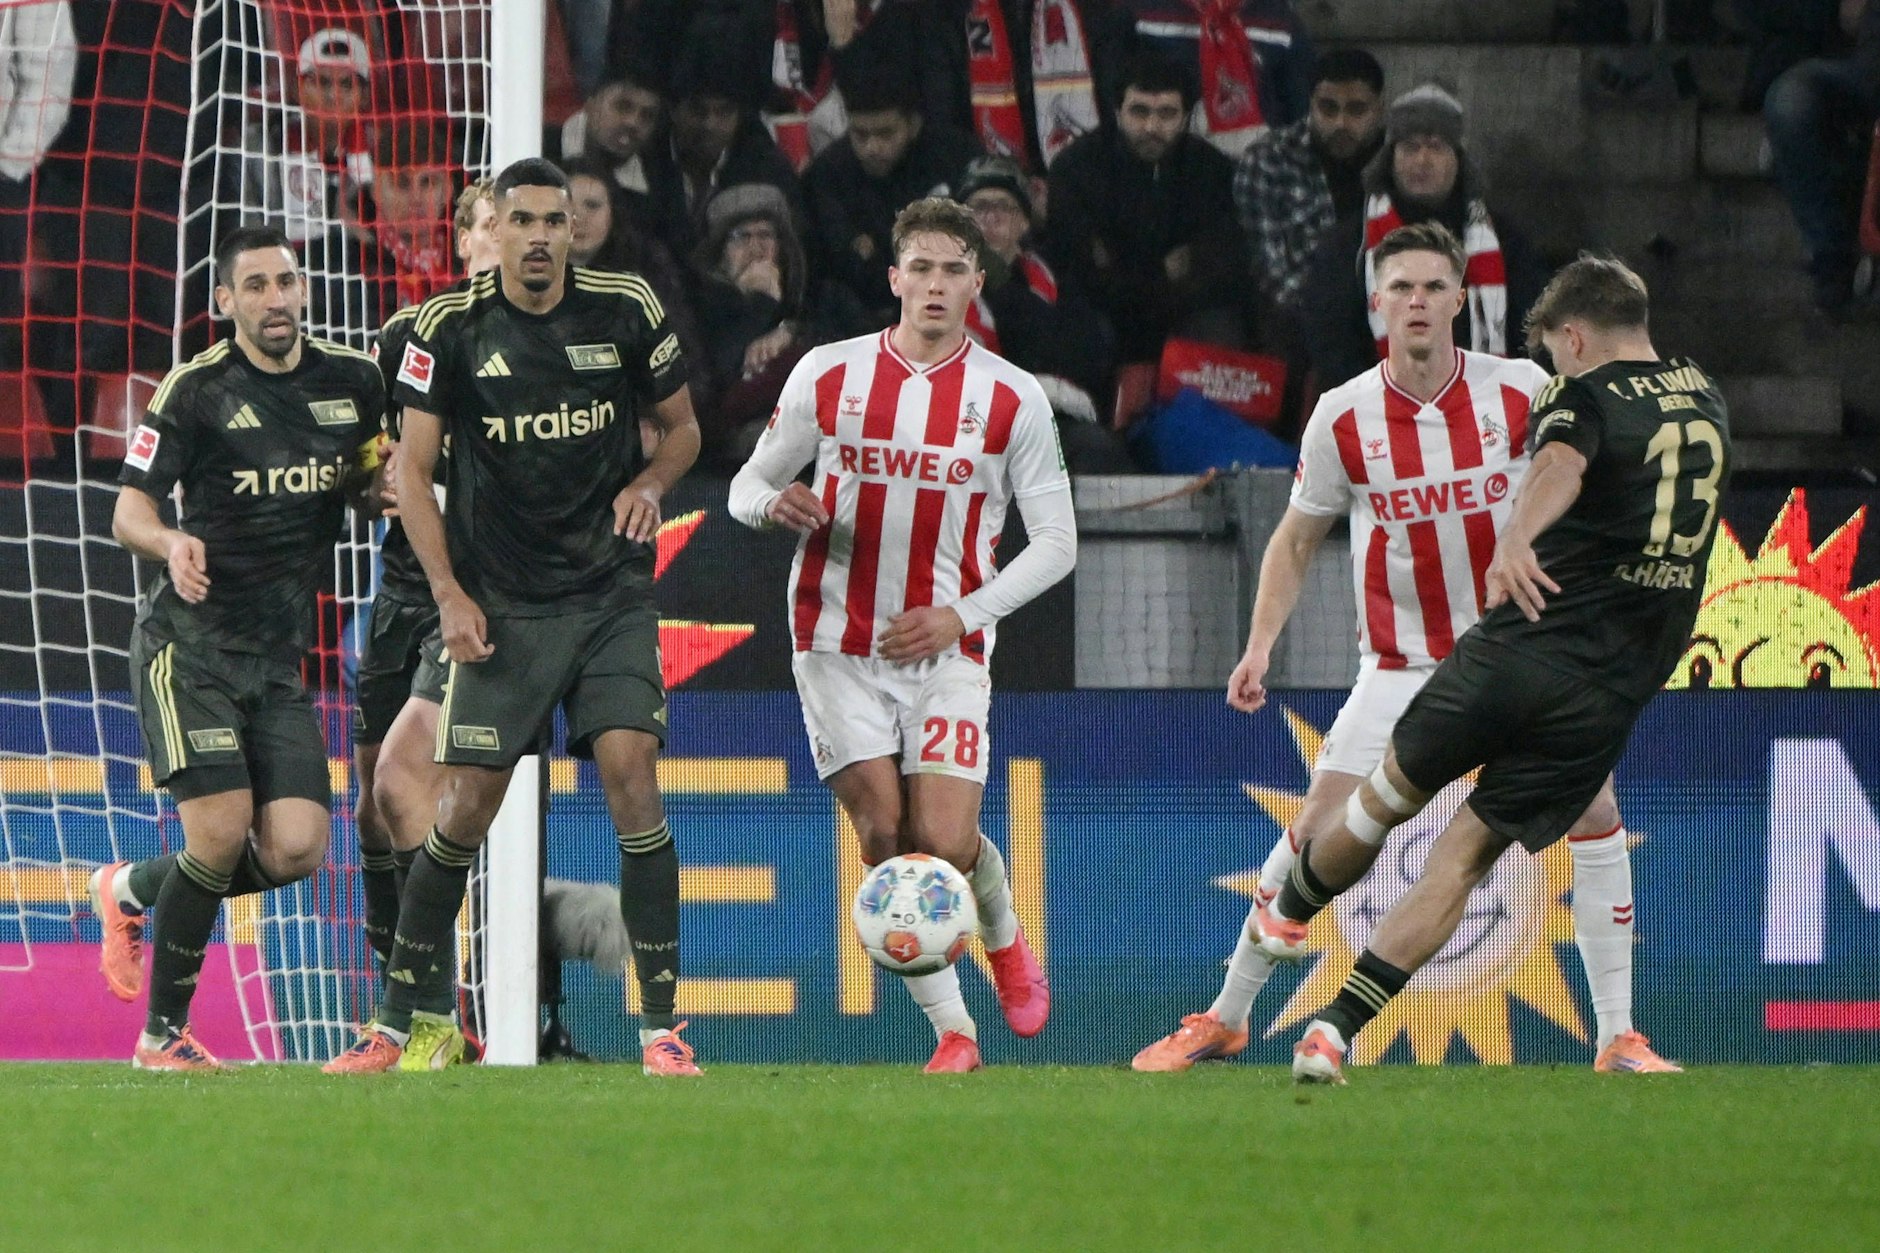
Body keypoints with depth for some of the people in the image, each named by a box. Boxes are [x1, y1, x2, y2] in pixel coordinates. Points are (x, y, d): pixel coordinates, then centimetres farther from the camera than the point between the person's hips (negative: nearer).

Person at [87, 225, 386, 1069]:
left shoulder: (352, 381, 7)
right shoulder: (195, 391, -6)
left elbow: (367, 485, 21)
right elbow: (129, 513, -6)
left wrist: (383, 482, -3)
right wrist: (170, 543, -29)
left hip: (279, 656, 5)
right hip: (189, 643, -5)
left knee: (295, 850, -8)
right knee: (221, 834, -17)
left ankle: (132, 889, 19)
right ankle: (163, 1034, 0)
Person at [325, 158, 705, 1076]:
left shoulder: (625, 311, -1)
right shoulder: (450, 328, -4)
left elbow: (681, 427, 14)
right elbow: (411, 467, 0)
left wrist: (650, 483, -8)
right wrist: (449, 594, -8)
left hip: (613, 594, 0)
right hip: (502, 605, 0)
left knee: (631, 776, -14)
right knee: (465, 810, -3)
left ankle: (662, 1026, -9)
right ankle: (409, 1020, 12)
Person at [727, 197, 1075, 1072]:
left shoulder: (1012, 398, -1)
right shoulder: (829, 374, 2)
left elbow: (1056, 541, 1)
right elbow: (749, 484, 10)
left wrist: (962, 615, -11)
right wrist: (774, 502, -15)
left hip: (946, 647, -1)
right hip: (840, 644, 1)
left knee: (947, 843, -12)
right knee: (884, 837, -9)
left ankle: (1005, 940, 23)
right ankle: (953, 1032, 2)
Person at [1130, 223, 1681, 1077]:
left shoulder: (1522, 391, -8)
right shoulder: (1343, 417, -7)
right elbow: (1297, 539, 5)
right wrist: (1260, 645, -6)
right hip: (1398, 668, 0)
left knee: (1594, 810, -13)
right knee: (1318, 831, -8)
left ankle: (1619, 1037, -4)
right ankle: (1225, 1018, 9)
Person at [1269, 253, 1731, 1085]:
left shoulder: (1581, 398, -4)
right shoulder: (1706, 401, 15)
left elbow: (1562, 464, -29)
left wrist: (1515, 540, -47)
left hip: (1518, 652, -4)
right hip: (1613, 695, 4)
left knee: (1389, 794, 22)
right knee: (1463, 859, 5)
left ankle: (1286, 917, 45)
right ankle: (1333, 1032, -5)